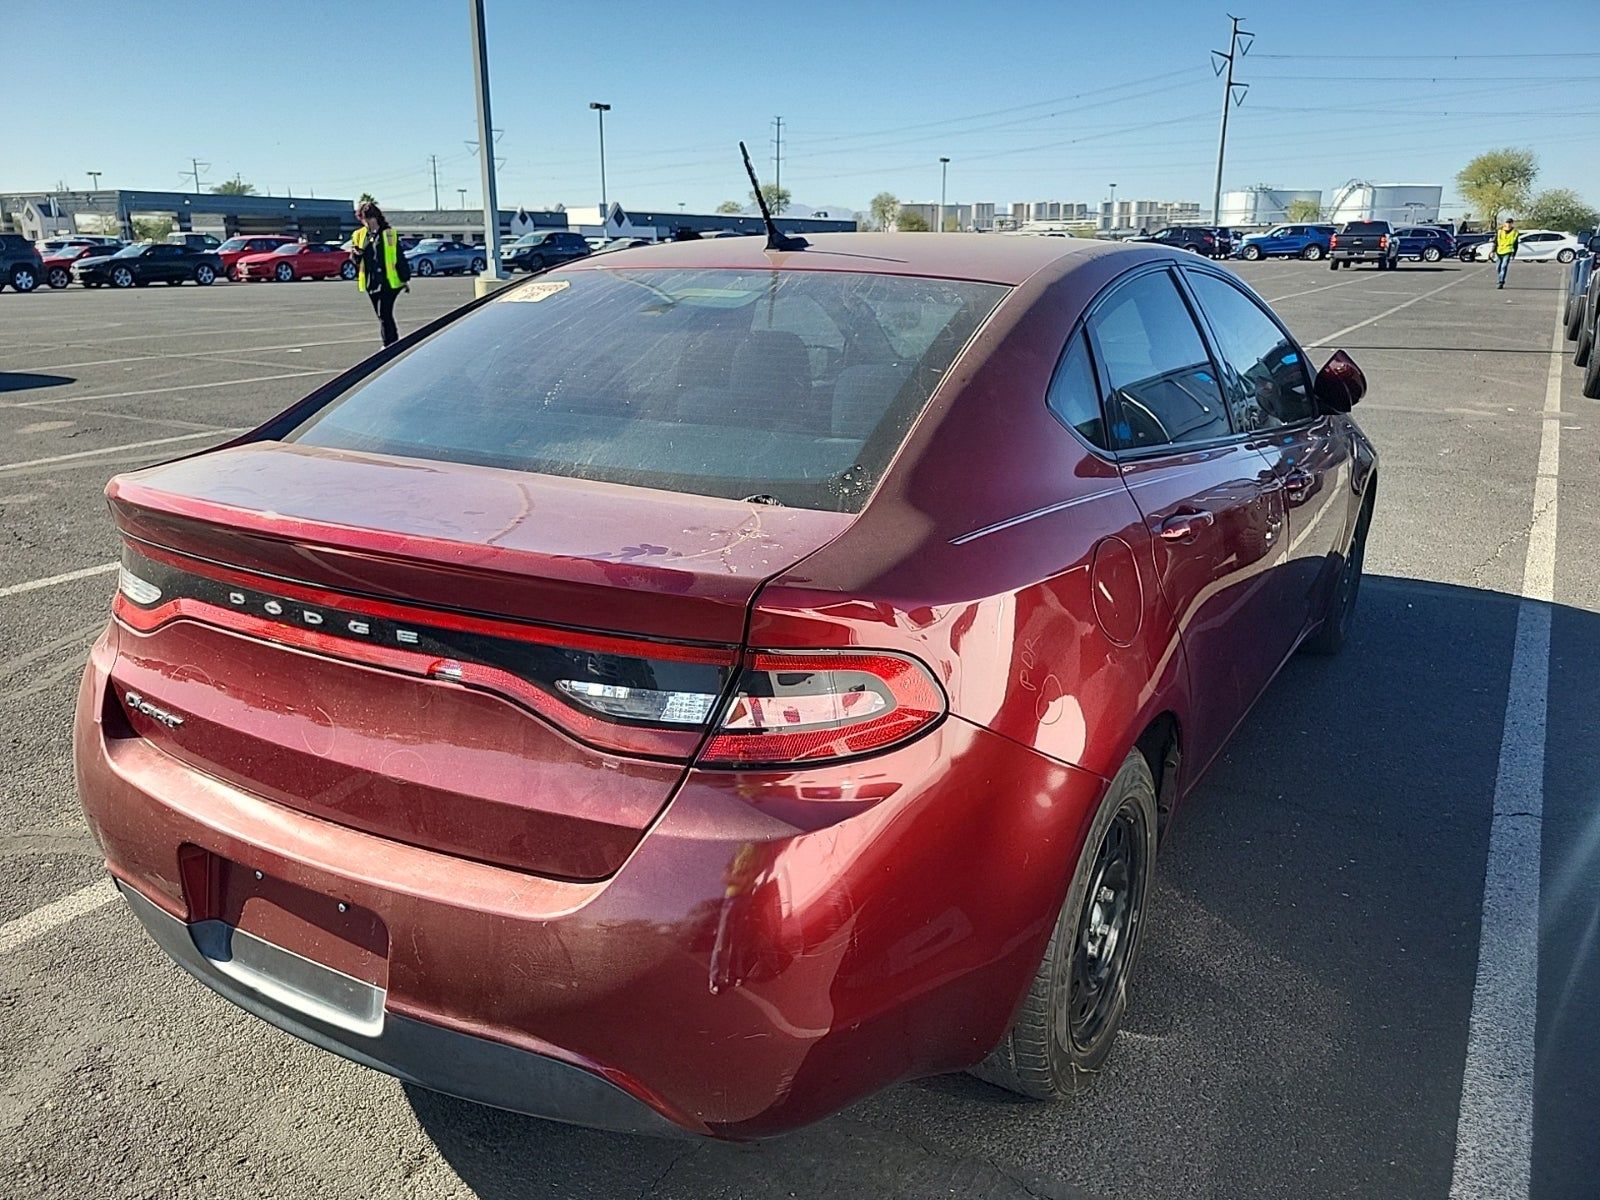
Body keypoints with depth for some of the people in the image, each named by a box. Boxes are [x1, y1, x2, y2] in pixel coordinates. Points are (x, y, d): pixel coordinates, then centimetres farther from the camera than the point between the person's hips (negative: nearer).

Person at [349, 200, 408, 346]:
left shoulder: (389, 233, -2)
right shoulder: (359, 235, 8)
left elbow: (399, 257, 2)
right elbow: (355, 258, 13)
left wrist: (405, 278, 2)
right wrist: (357, 254, -11)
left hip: (389, 280, -5)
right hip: (371, 282, 5)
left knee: (384, 314, -13)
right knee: (383, 315, 12)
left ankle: (389, 345, -10)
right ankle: (394, 341, 25)